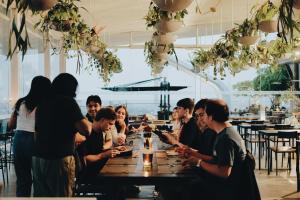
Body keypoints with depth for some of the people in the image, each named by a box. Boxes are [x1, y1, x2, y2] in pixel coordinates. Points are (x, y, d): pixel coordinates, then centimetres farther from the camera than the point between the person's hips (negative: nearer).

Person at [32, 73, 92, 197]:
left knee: (41, 195, 11)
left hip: (37, 158, 7)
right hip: (59, 159, -6)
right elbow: (86, 130, -15)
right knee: (62, 195, 3)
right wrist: (89, 124, 7)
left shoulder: (42, 103, 14)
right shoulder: (68, 101, -6)